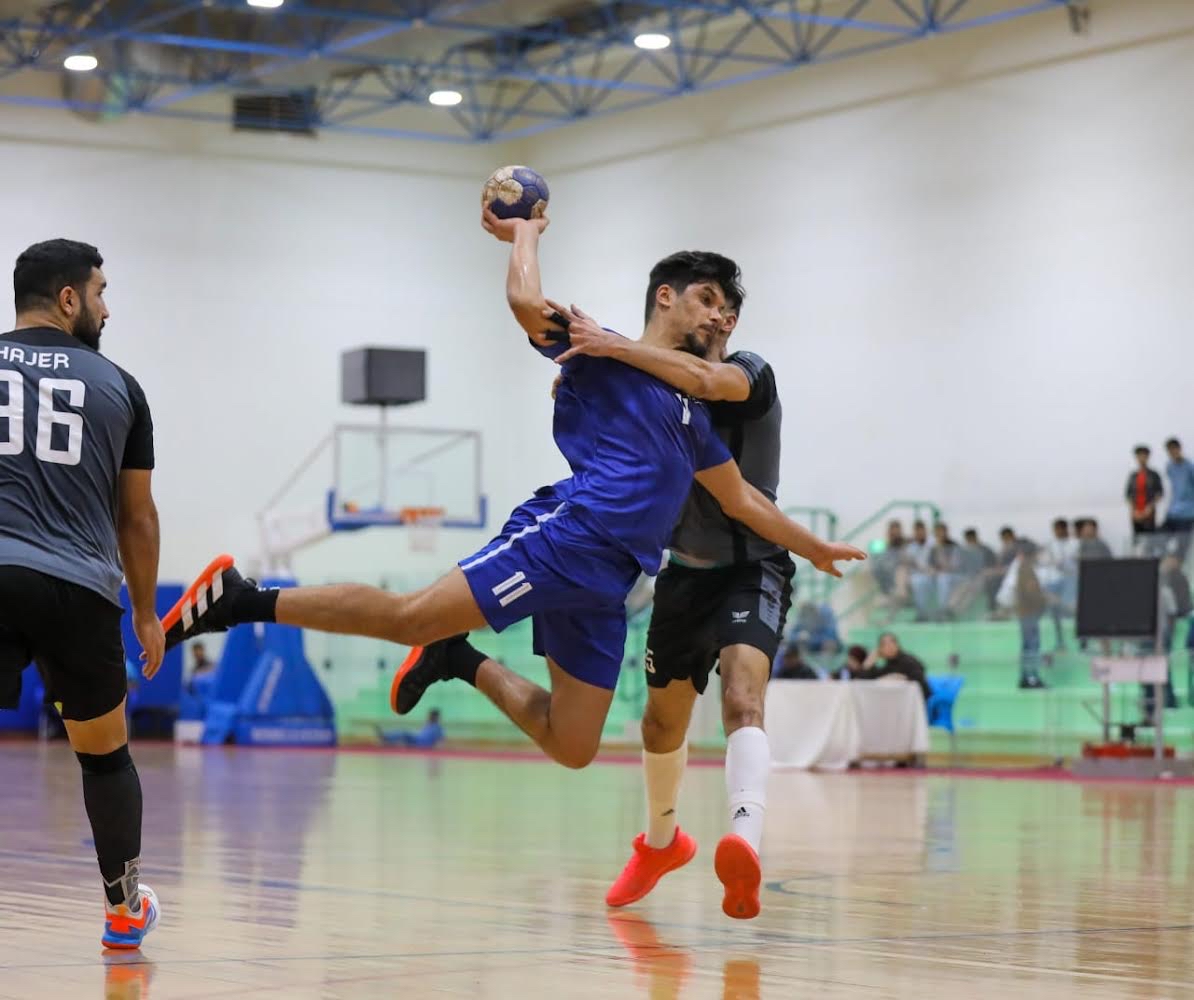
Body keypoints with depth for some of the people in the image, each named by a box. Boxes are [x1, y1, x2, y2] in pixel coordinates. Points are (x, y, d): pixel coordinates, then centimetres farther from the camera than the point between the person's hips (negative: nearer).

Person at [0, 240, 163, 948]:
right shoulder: (118, 386, 12)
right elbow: (138, 518, 18)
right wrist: (147, 614, 29)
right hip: (79, 588, 1)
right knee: (106, 755, 20)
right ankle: (126, 909, 33)